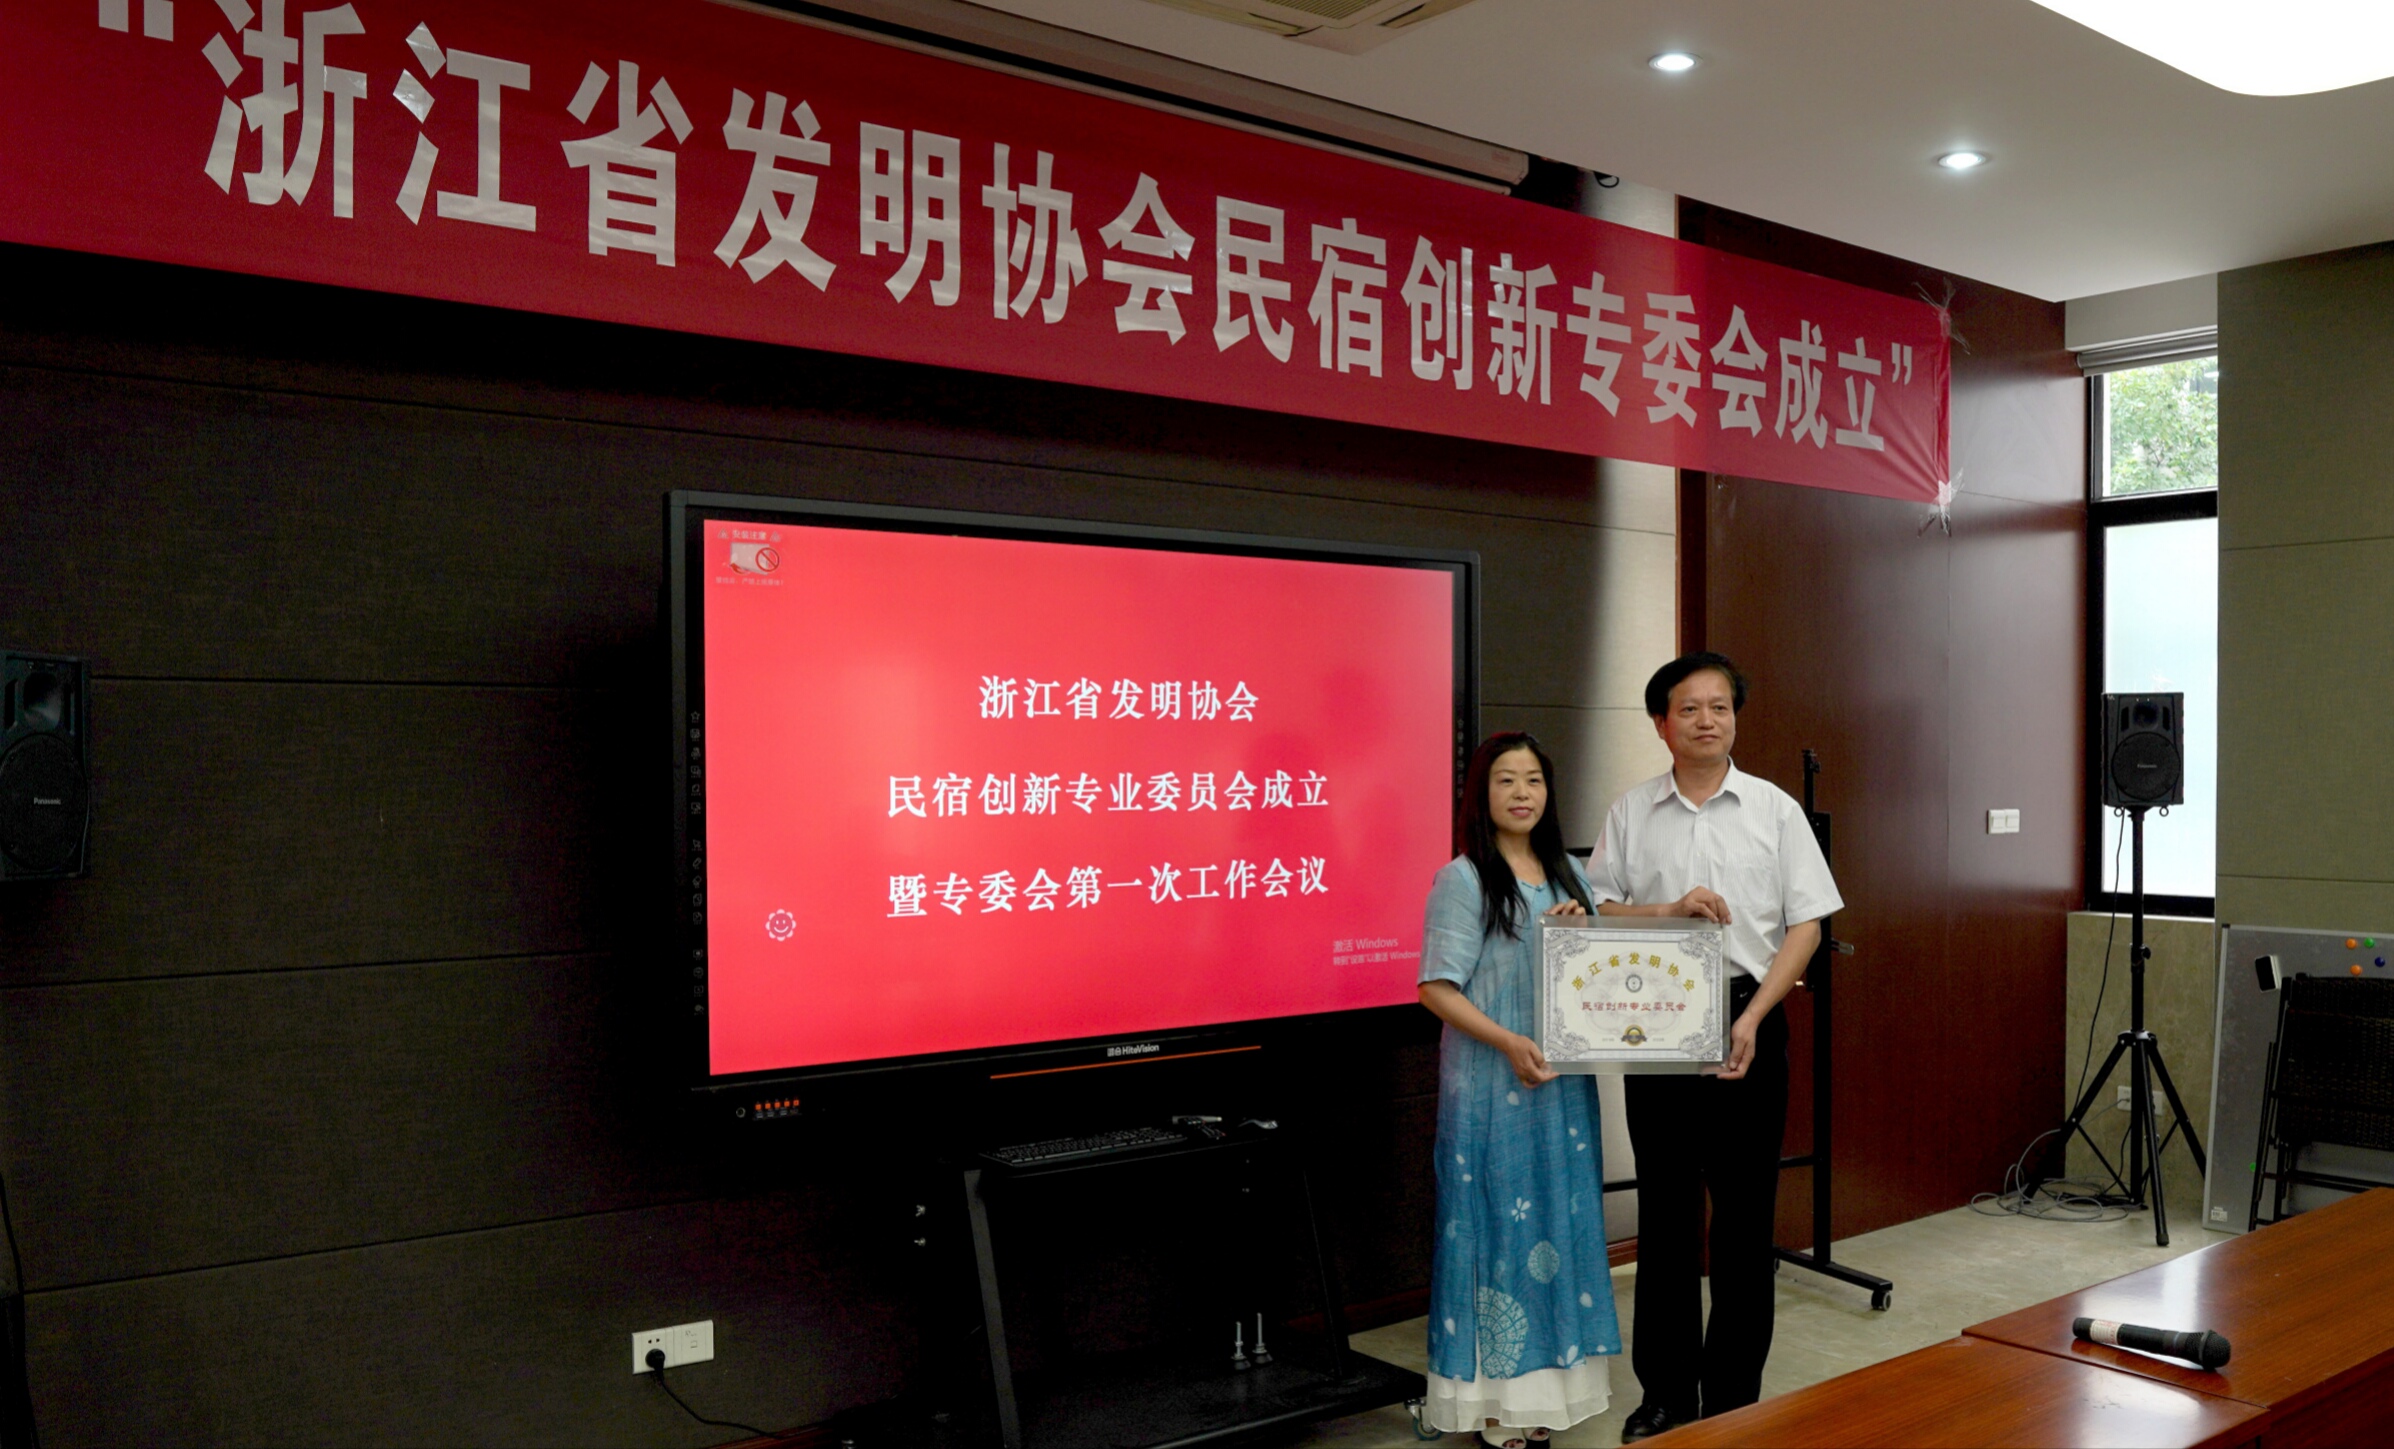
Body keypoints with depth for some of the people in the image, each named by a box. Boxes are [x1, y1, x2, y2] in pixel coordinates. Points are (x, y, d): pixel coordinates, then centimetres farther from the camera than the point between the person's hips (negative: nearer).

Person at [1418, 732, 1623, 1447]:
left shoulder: (1568, 874, 12)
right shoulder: (1462, 880, -6)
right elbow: (1437, 987, -12)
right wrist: (1508, 1042, -22)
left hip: (1563, 1080, 6)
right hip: (1492, 1085, -6)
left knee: (1562, 1219, 11)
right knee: (1498, 1222, -1)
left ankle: (1551, 1375, 24)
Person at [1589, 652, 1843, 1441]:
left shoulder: (1774, 809, 3)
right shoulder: (1630, 812, 5)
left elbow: (1805, 925, 0)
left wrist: (1752, 1019, -10)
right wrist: (1669, 909, -14)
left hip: (1747, 1021, 0)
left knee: (1744, 1212, 5)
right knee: (1665, 1208, 8)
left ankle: (1733, 1396, 17)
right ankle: (1666, 1391, 19)